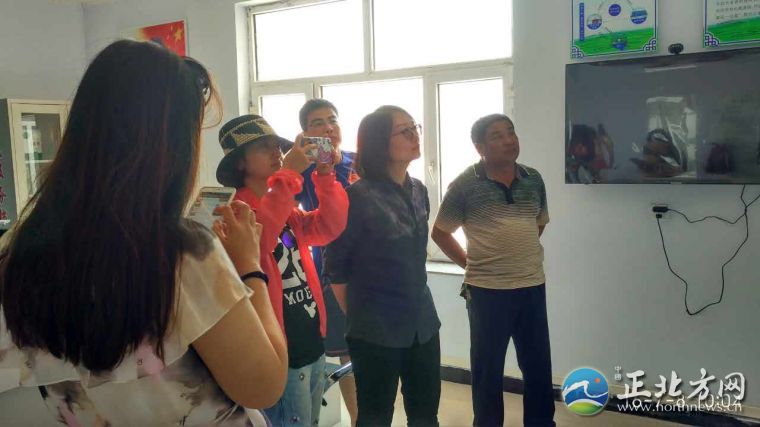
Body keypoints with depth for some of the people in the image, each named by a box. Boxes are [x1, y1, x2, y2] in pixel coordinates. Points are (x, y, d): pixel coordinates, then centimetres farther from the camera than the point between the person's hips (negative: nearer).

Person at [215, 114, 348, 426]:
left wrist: (325, 175, -10)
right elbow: (256, 238, -35)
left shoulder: (287, 210, 11)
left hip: (312, 344, 9)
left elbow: (329, 228, 2)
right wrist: (289, 174, -33)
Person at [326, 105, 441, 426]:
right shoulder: (359, 196, -16)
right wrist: (357, 317, -3)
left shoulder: (419, 191, 5)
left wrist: (418, 303, 15)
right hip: (376, 330, -6)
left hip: (423, 323, 6)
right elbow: (335, 266, -11)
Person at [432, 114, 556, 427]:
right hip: (487, 290, -4)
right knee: (488, 369, 10)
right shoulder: (465, 184, -9)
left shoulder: (533, 180, 4)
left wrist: (521, 254, 11)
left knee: (538, 366, 15)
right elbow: (440, 233, -1)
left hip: (533, 287, 4)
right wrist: (470, 264, -3)